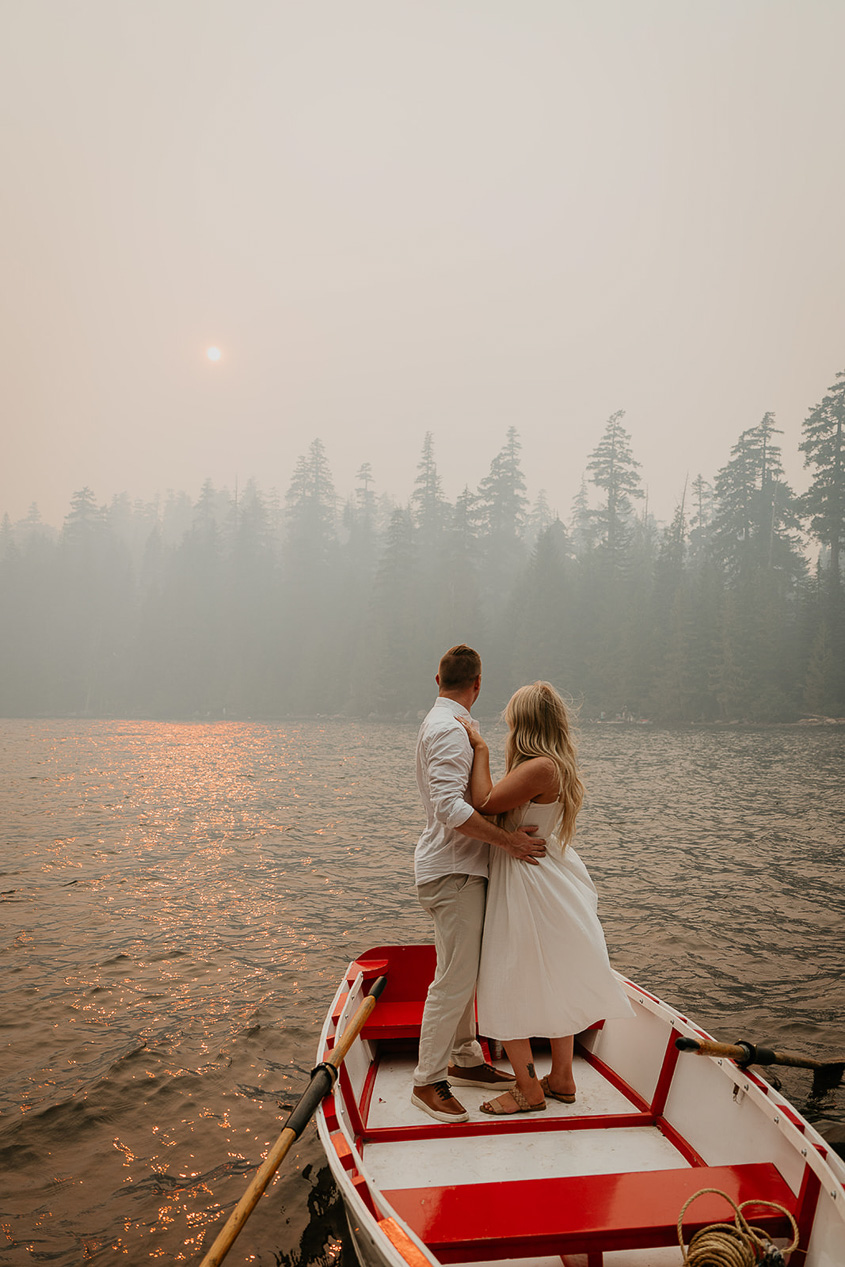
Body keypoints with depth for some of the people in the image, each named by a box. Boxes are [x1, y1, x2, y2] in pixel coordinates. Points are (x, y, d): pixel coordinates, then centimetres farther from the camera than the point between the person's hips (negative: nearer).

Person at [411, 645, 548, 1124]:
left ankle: (465, 1059, 30)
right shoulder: (450, 729, -18)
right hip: (454, 871, -10)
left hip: (461, 867, 10)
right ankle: (428, 1081, 8)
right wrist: (507, 839, -23)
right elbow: (451, 808, -28)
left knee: (466, 972, 18)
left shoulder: (440, 723, 16)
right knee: (455, 980, -4)